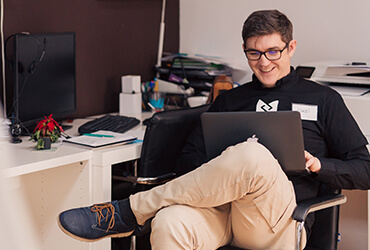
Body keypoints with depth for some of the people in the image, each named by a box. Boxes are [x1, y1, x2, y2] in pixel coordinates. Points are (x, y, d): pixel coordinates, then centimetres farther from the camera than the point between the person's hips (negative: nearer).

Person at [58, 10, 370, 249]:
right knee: (169, 223, -36)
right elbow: (188, 160, 18)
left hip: (280, 224, -2)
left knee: (252, 154, -36)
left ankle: (128, 212, -22)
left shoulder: (323, 100, 17)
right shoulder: (228, 100, 25)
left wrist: (317, 164, -6)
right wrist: (217, 172, -5)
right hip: (219, 207, 2)